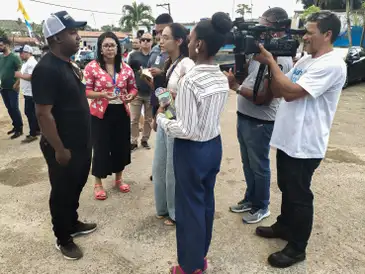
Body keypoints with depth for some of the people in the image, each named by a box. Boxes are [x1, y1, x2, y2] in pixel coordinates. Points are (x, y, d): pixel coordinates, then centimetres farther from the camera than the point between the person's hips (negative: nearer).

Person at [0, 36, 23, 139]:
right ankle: (15, 126, 25)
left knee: (15, 108, -3)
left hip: (12, 88, -7)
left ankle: (19, 129, 6)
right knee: (9, 108, 13)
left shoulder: (14, 57, -10)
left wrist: (16, 84, -18)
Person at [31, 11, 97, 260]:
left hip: (81, 142, 8)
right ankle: (63, 239, 29)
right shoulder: (47, 69, -21)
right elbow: (43, 113, -23)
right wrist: (59, 149, -21)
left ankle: (73, 223, 43)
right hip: (64, 147, -8)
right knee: (62, 191, 10)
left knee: (76, 186, 22)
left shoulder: (69, 64, 8)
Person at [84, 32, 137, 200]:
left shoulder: (126, 68, 3)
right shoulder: (92, 67, -7)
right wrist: (102, 94, -24)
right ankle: (98, 183, 23)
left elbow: (133, 88, 11)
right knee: (101, 148, 4)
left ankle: (119, 178, 35)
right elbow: (86, 91, -7)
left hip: (122, 113, 4)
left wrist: (130, 96, -11)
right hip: (100, 114, -4)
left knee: (121, 146, 13)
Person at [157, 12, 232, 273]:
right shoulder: (222, 78, 1)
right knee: (206, 201, 20)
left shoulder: (190, 80, -23)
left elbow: (186, 130, -23)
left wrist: (161, 117, -7)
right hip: (214, 145, 8)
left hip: (192, 151, -8)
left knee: (189, 206, 9)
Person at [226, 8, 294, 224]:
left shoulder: (281, 60, -20)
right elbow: (245, 75, 14)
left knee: (259, 167, 8)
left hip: (259, 122, -9)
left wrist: (236, 87, -18)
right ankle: (250, 199, 38)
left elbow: (262, 99, -22)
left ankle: (261, 207, 28)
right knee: (248, 164, 20)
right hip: (244, 117, 9)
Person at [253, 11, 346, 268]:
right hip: (288, 138, 9)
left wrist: (271, 61, -16)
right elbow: (278, 91, 10)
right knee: (287, 188, 22)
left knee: (299, 195, 5)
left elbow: (291, 92, -26)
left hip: (305, 145, -9)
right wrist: (269, 63, -1)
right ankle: (284, 226, 43)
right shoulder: (305, 60, 11)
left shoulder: (332, 65, -18)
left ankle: (297, 248, 23)